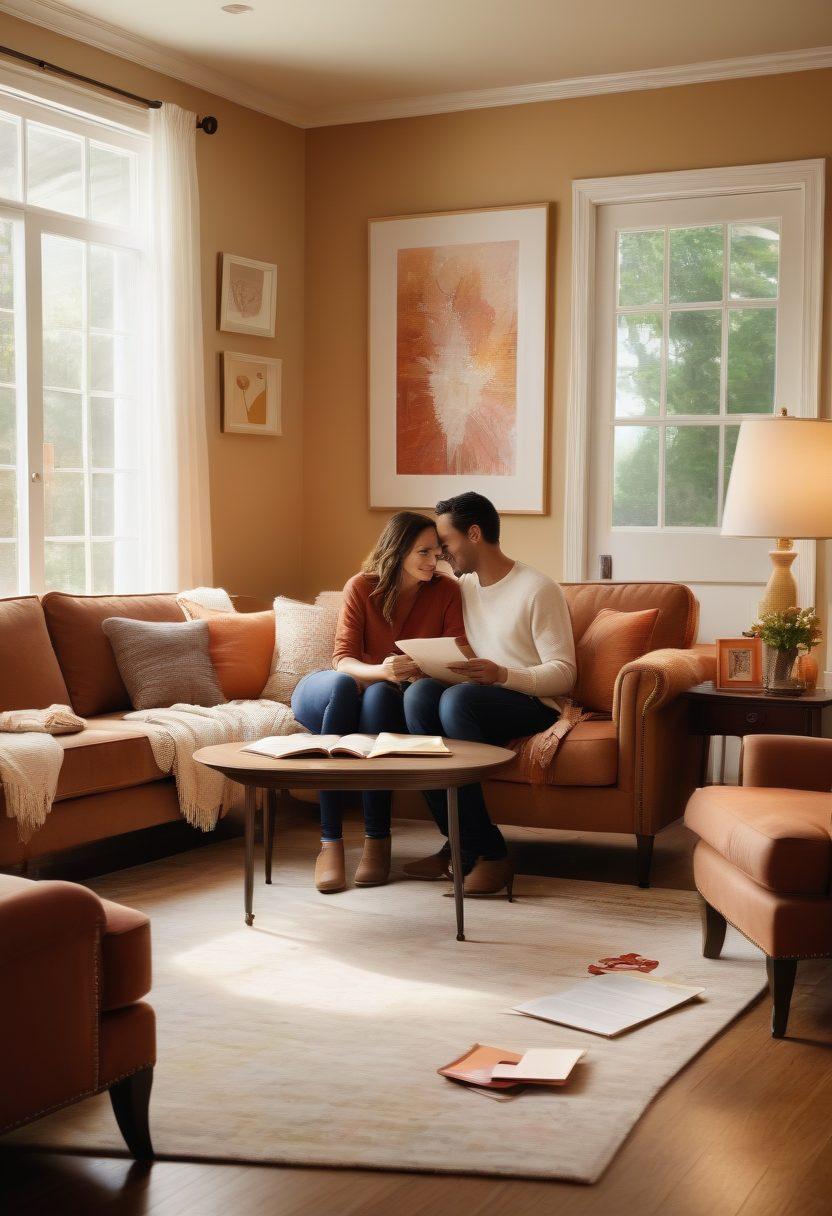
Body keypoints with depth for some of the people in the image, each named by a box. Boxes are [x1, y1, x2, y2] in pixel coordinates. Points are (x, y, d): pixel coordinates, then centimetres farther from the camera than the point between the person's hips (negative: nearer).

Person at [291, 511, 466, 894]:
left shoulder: (445, 591, -7)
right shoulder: (362, 586, -11)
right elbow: (342, 660, -18)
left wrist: (423, 671, -35)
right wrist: (380, 670, -40)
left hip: (387, 701, 1)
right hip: (328, 694, -1)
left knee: (379, 693, -35)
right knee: (343, 684, -36)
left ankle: (377, 839, -33)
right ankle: (330, 842, -39)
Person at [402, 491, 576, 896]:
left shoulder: (538, 590, -7)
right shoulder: (463, 586, 15)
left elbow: (563, 674, -12)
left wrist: (501, 674, -29)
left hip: (532, 704, -6)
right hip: (478, 701, 6)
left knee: (458, 698, -36)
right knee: (419, 693, -27)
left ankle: (488, 854, -32)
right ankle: (463, 845, -26)